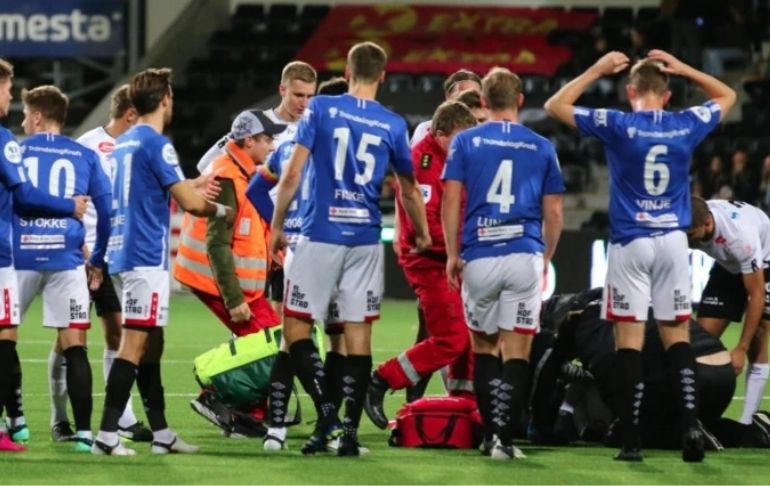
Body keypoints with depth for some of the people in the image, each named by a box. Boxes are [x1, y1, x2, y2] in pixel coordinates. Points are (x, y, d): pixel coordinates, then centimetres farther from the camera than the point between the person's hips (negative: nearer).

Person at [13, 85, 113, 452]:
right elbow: (107, 211, 6)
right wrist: (98, 259, 15)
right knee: (74, 347, 0)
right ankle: (83, 432, -5)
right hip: (66, 261, 1)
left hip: (20, 257, -1)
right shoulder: (85, 157, 9)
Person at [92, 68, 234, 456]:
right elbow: (190, 202, -14)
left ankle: (161, 433, 17)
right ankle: (107, 435, -14)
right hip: (146, 254, -9)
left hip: (123, 250, 9)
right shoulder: (156, 144, -12)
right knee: (134, 345, -10)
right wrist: (222, 211, 3)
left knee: (150, 344, 13)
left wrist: (194, 184, 36)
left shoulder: (124, 143, 15)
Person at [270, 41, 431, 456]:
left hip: (321, 235, -2)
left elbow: (291, 176, -7)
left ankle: (326, 410, -8)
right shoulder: (393, 125, 4)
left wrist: (277, 226, 4)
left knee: (296, 325, 6)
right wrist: (422, 235, 31)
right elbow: (409, 191, 14)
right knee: (358, 333, 5)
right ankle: (350, 429, 2)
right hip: (366, 239, 2)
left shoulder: (321, 108, -2)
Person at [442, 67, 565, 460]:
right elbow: (553, 212, 10)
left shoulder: (465, 142, 4)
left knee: (483, 346, 15)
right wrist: (546, 258, 22)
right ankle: (503, 437, -10)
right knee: (516, 351, 0)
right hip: (525, 256, 0)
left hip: (479, 257, 0)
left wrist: (452, 254, 8)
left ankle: (490, 433, 14)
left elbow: (451, 201, 0)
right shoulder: (541, 148, 8)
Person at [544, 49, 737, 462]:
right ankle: (691, 424, -6)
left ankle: (631, 440, -2)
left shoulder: (617, 126, -7)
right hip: (673, 242, 2)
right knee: (676, 335, 9)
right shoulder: (686, 126, 1)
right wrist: (682, 69, 15)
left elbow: (556, 106, 3)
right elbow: (726, 96, 21)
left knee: (629, 339, -1)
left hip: (630, 243, -2)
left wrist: (597, 71, 8)